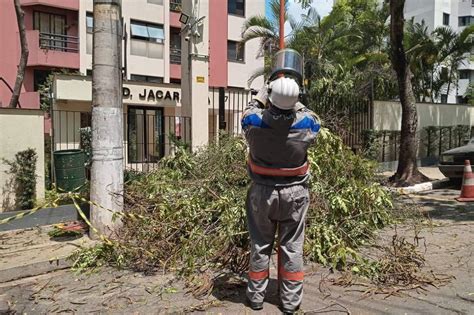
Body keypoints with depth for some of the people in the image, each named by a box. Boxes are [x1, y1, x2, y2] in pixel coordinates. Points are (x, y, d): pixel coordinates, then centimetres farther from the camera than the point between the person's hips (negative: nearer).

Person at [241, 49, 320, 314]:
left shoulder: (254, 123, -19)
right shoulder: (307, 125, -18)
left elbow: (250, 110, 6)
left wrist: (264, 91, 15)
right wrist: (295, 102, 15)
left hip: (262, 191, 1)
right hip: (295, 192, 0)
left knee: (260, 245, 15)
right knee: (292, 247, 11)